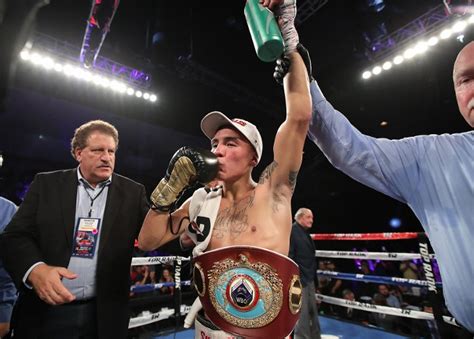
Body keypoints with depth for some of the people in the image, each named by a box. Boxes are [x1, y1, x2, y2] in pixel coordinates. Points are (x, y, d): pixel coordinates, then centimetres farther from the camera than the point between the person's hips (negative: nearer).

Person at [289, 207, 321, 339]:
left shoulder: (306, 233, 15)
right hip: (298, 279, -9)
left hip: (309, 278, 9)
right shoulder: (292, 231, -14)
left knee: (313, 310, 18)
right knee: (302, 313, 1)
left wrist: (314, 277, 17)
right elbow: (288, 256, -20)